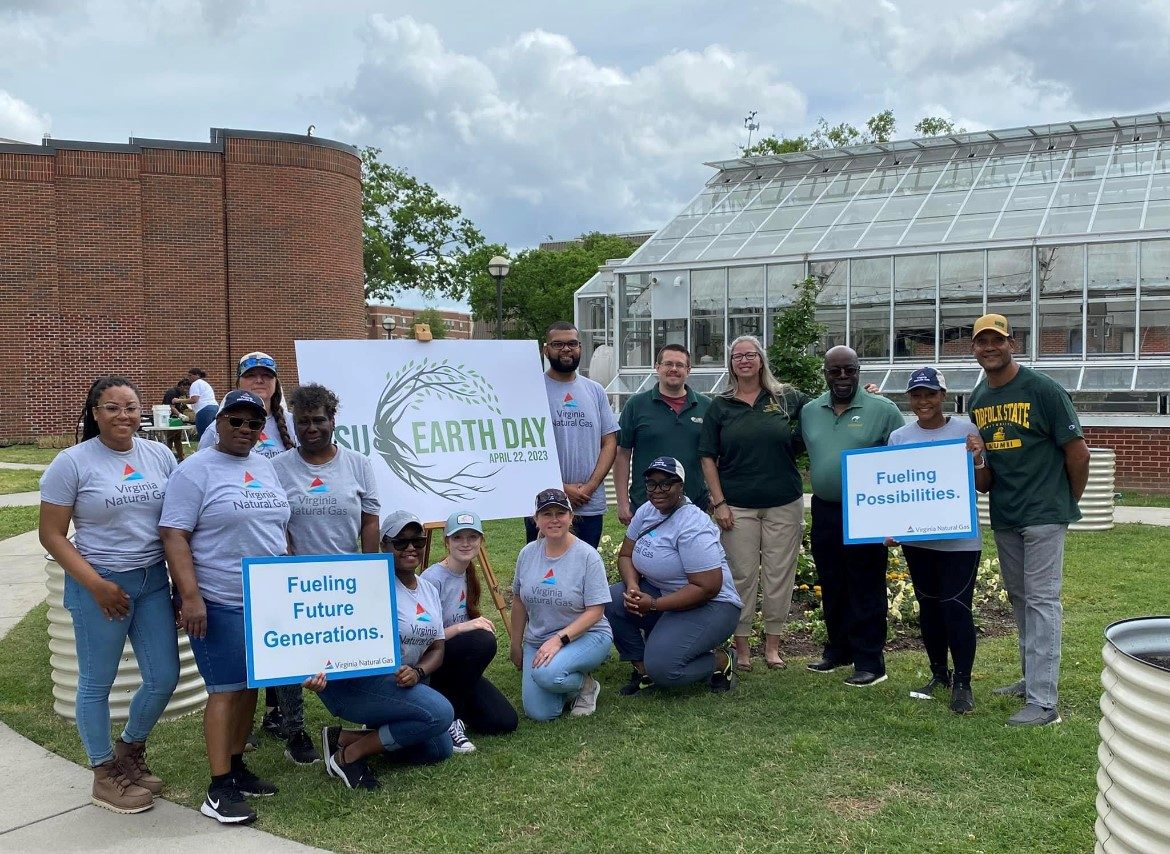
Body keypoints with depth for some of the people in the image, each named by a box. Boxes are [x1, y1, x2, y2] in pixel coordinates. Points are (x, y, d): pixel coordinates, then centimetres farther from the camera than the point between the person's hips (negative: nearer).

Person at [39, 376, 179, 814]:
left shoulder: (159, 455, 3)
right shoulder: (72, 462, -8)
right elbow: (52, 536, -8)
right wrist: (97, 585, -16)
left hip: (153, 580, 5)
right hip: (99, 585, -4)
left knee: (164, 678, 10)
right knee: (96, 683, 9)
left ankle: (130, 748, 36)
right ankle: (105, 774, 27)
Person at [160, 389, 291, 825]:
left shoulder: (265, 467, 12)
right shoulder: (195, 470, -8)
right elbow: (174, 535, -13)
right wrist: (190, 596, -21)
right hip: (219, 603, -7)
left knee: (250, 685, 12)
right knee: (227, 689, -6)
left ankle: (236, 765, 25)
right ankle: (219, 789, 1)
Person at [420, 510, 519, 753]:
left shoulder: (468, 575, 7)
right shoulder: (433, 579, -18)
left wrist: (478, 623, 0)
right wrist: (462, 627, -32)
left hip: (459, 666, 7)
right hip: (429, 664, -7)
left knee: (505, 722, -8)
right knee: (482, 640, -34)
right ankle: (448, 720, -17)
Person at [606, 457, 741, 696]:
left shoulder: (692, 527, -23)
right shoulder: (647, 511, 2)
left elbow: (708, 588, -26)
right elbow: (625, 555, 7)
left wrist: (653, 604, -24)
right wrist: (632, 587, -15)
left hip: (709, 606, -8)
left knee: (662, 668, -25)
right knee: (610, 601, -15)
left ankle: (721, 661, 3)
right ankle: (642, 669, 1)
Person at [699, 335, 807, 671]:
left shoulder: (786, 397, 4)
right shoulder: (720, 406, 3)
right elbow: (708, 457, 3)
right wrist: (719, 502, -4)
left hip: (784, 503, 1)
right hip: (737, 506, -1)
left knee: (779, 574, 6)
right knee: (742, 576, 2)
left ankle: (772, 644, 19)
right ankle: (742, 646, 14)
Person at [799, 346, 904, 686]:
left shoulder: (883, 410, -5)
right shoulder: (809, 411, 8)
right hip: (824, 511, 5)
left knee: (866, 590, 0)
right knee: (831, 587, 15)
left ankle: (869, 661, 8)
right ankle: (837, 649, 29)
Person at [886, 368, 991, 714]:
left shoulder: (965, 430, -4)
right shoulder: (898, 437, 4)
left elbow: (983, 486, -1)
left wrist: (977, 460, -20)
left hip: (960, 539, -3)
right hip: (916, 539, 4)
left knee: (956, 608, -6)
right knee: (928, 607, 14)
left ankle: (962, 684, 6)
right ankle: (938, 674, 29)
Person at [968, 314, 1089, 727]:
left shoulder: (1043, 390, -12)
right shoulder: (977, 398, 7)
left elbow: (1078, 452, -8)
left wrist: (1069, 502, -1)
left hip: (1043, 514, -7)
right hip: (1003, 515, 7)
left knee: (1042, 600, -7)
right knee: (1019, 598, 16)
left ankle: (1043, 701, -5)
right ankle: (1032, 678, 31)